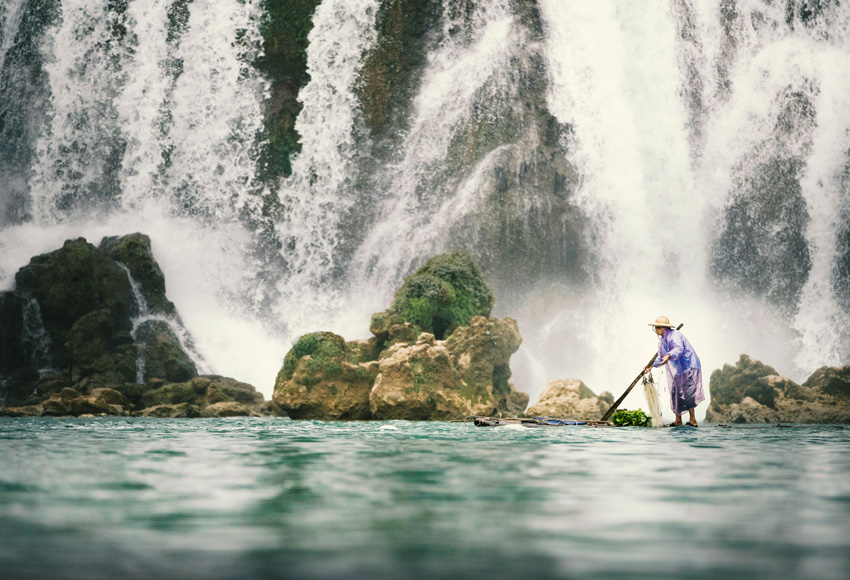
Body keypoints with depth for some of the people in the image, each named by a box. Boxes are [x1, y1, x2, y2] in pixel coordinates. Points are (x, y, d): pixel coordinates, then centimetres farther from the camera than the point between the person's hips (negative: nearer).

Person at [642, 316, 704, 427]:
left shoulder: (674, 335, -17)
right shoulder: (662, 339, 14)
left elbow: (679, 348, -35)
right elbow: (661, 356, 25)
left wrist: (669, 356, -51)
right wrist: (651, 365, 18)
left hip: (688, 367, -10)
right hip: (677, 370, 10)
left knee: (687, 394, -13)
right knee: (675, 393, 9)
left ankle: (692, 420, -9)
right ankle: (678, 420, 15)